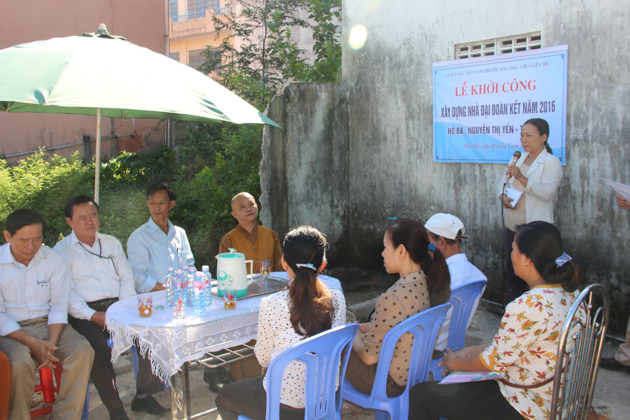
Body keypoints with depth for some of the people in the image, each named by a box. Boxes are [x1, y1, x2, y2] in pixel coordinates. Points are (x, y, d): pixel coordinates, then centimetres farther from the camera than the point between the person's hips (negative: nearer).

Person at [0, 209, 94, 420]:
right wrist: (31, 343, -20)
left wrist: (51, 343, -13)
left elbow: (58, 305, 1)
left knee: (83, 351, -23)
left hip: (48, 324, 3)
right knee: (20, 363, -33)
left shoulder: (54, 259, 0)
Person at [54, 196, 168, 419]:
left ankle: (143, 395, -2)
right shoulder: (62, 250, 7)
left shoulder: (111, 242, 21)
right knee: (99, 348, -31)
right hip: (85, 313, -4)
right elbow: (66, 292, -4)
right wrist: (93, 316, -17)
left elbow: (126, 275, 14)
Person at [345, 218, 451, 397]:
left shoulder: (394, 298, -33)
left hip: (390, 383, -7)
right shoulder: (428, 284, -7)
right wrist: (358, 328, 9)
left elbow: (369, 356, -23)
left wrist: (353, 336, -4)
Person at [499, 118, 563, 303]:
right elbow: (503, 184, 16)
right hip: (513, 224, 6)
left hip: (536, 227, -6)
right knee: (512, 270, 11)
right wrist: (503, 196, -6)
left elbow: (547, 193, -17)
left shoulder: (551, 162, -5)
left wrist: (522, 178, -27)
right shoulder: (517, 159, 15)